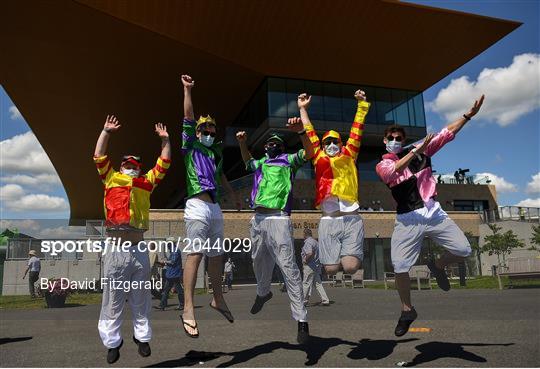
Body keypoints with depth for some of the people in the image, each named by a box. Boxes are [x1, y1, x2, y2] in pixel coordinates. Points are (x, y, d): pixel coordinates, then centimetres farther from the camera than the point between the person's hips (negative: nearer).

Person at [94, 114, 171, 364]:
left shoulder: (146, 182, 16)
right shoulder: (111, 179, 14)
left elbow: (163, 164, 20)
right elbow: (99, 156, 13)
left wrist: (165, 140, 20)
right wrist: (106, 132, 13)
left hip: (138, 249, 1)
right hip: (115, 249, -1)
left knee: (140, 299, 9)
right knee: (113, 299, 4)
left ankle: (142, 337, 20)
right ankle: (112, 342, 15)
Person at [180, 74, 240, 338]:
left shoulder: (216, 153, 22)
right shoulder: (190, 146, 6)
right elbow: (188, 117, -2)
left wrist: (234, 194, 42)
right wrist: (187, 89, -6)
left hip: (215, 207, 7)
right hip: (198, 206, -7)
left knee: (216, 255, 11)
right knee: (195, 254, -16)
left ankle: (218, 299, 25)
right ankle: (188, 309, -17)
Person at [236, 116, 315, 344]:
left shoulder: (288, 160, 10)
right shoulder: (260, 163, 26)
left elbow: (308, 153, -7)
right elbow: (247, 160, 46)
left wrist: (301, 131, -24)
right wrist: (242, 143, 28)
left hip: (278, 219, -6)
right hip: (258, 219, 6)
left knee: (288, 267, -12)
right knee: (259, 262, 19)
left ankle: (301, 320, -10)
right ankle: (263, 293, 46)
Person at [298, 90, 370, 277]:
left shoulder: (348, 156, 18)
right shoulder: (319, 158, 18)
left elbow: (356, 130, 20)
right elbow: (310, 133, 23)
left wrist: (361, 104, 21)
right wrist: (303, 109, 27)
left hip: (352, 219, 0)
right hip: (328, 221, 1)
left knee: (351, 267, -12)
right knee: (331, 269, -4)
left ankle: (353, 253, 22)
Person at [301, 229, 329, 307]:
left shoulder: (308, 242, -15)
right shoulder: (315, 242, 15)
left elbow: (310, 254, -29)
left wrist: (305, 260, -15)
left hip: (309, 266, -9)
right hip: (317, 266, 9)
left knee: (307, 283, 0)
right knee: (318, 283, 10)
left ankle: (304, 301, 9)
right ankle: (325, 300, 8)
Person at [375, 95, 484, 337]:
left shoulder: (420, 152, 11)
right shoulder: (382, 165, 4)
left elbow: (446, 134, 10)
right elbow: (393, 171, -20)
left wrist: (469, 115, 4)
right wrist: (416, 152, -27)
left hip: (433, 213, 3)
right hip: (407, 220, -2)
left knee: (463, 250, -6)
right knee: (400, 267, -10)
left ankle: (438, 267, 27)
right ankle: (407, 311, 14)